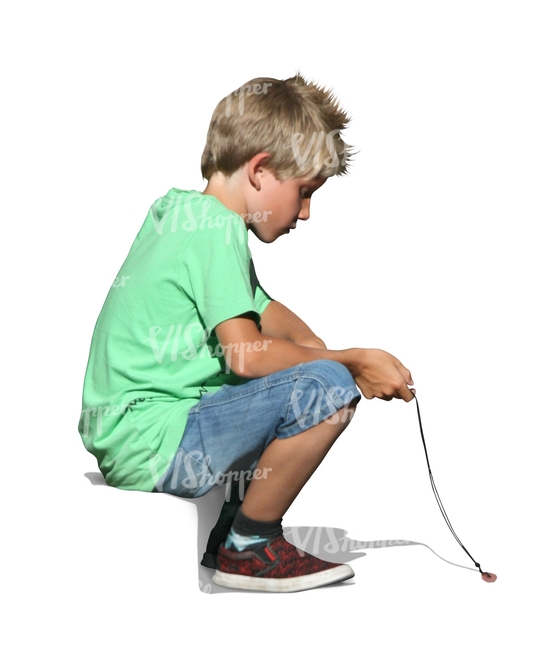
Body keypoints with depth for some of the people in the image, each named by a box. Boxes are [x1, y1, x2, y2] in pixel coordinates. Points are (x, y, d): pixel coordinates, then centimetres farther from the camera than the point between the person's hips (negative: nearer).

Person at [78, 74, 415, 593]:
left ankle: (224, 534, 21)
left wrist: (350, 362, 6)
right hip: (151, 446, -11)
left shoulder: (180, 209, 16)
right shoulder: (216, 226, -15)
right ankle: (248, 548, -3)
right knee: (327, 387, -21)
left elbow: (269, 316, 20)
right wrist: (351, 364, -12)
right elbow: (246, 352, -24)